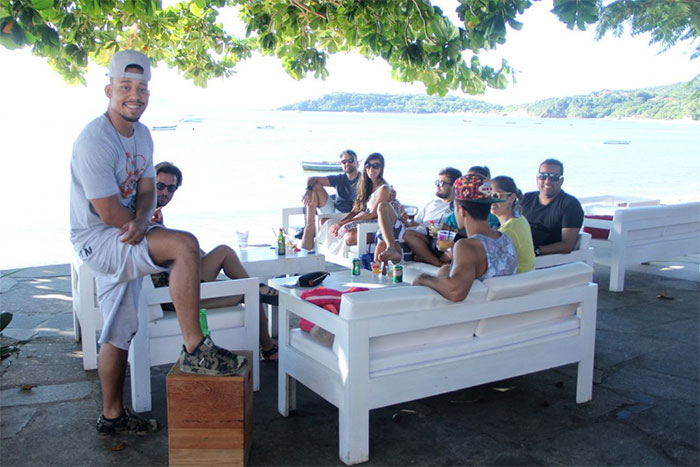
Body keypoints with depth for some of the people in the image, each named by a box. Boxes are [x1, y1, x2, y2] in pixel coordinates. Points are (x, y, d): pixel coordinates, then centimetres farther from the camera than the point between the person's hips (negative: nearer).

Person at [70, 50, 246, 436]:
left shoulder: (142, 134, 7)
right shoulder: (94, 141, -20)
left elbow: (147, 190, 4)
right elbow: (109, 213, -23)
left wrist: (140, 220, -18)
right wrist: (147, 227, -8)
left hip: (125, 238, 9)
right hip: (98, 240, -9)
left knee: (119, 333, 15)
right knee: (185, 245, -28)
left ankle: (113, 415, 30)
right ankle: (194, 351, -21)